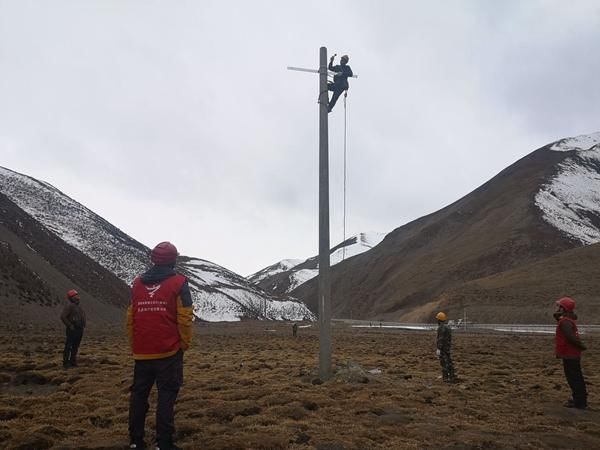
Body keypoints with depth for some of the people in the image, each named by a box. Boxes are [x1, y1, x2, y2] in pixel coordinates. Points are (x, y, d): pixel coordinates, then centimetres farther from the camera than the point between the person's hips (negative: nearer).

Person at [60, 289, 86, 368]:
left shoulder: (78, 306, 16)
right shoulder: (69, 305, -11)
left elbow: (83, 315, 31)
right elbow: (63, 317, -20)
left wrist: (83, 325, 18)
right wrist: (70, 325, -19)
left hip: (80, 329, 8)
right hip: (72, 330, -8)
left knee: (75, 347, 12)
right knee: (68, 346, -5)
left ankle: (73, 362, 19)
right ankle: (66, 363, 0)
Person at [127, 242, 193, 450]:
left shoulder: (137, 283, 8)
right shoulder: (178, 283, -5)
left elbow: (130, 319, 11)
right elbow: (184, 318, -10)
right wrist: (185, 344, 2)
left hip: (142, 352, 4)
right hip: (169, 351, -4)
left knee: (139, 394, 14)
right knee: (166, 395, 1)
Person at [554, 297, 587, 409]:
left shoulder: (565, 322, -22)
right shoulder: (569, 319, 8)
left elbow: (571, 337, -29)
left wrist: (581, 346, -14)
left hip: (569, 355, -10)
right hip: (573, 354, 10)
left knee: (573, 378, -2)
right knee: (576, 377, 18)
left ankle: (579, 402, 4)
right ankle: (580, 399, 29)